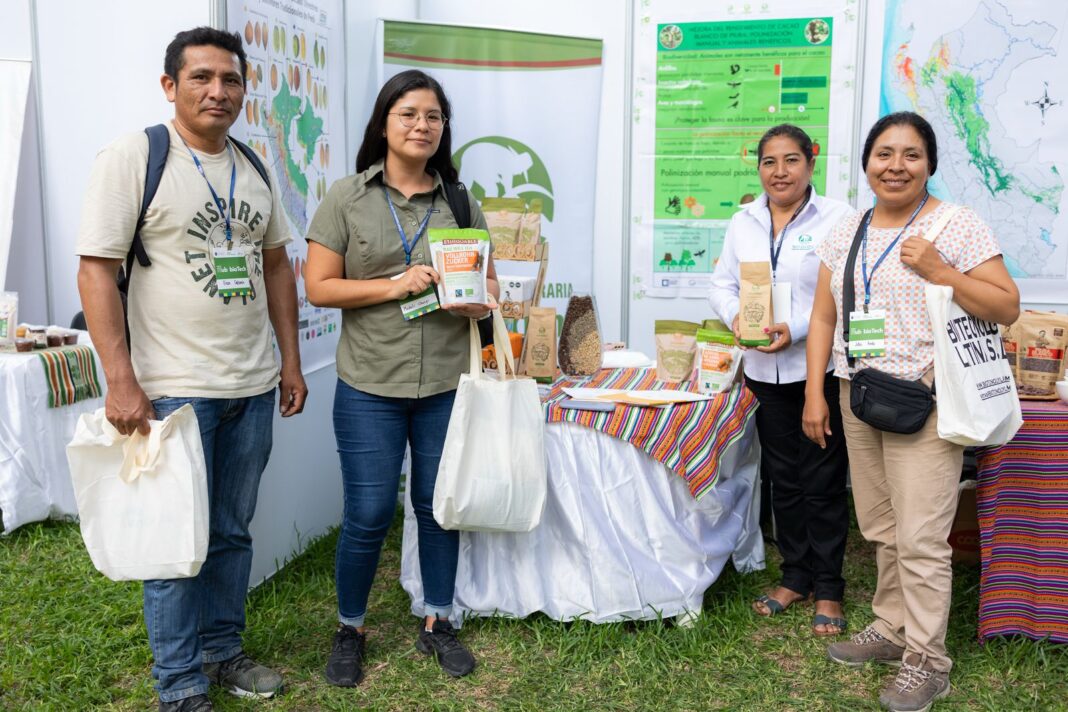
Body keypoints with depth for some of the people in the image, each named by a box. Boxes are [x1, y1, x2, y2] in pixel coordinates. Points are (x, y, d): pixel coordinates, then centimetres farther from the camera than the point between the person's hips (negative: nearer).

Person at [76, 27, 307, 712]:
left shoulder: (254, 167, 10)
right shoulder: (133, 156, -8)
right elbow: (96, 271, -12)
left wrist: (291, 360, 12)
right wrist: (122, 382, -18)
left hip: (252, 386, 6)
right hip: (174, 390, -5)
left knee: (233, 532, 16)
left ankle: (223, 650, 34)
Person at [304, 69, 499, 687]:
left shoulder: (461, 204, 7)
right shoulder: (347, 199, -1)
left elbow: (490, 282, 11)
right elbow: (319, 287, -5)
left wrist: (483, 302, -12)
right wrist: (395, 285, -16)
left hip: (447, 384, 3)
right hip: (370, 386, -2)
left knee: (439, 505, 12)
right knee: (369, 515, 3)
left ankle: (437, 622, 32)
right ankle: (350, 630, 26)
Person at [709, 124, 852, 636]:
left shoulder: (837, 218, -7)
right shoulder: (744, 222, 9)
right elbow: (722, 283, 11)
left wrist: (797, 330, -22)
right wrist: (735, 318, -10)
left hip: (821, 370, -5)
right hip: (764, 370, 5)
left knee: (822, 482, 3)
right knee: (782, 478, 14)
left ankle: (827, 589, 18)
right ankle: (795, 577, 29)